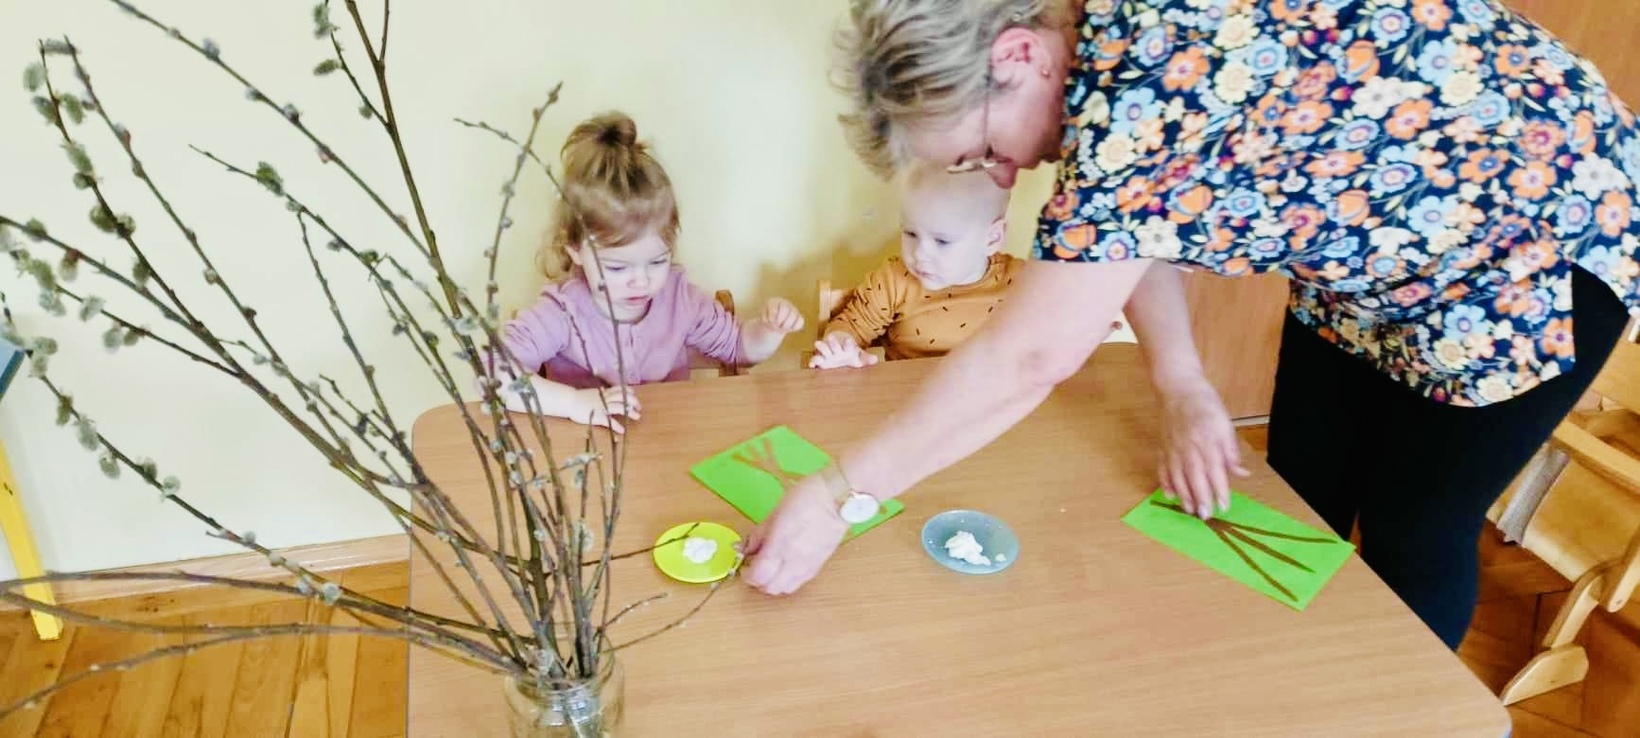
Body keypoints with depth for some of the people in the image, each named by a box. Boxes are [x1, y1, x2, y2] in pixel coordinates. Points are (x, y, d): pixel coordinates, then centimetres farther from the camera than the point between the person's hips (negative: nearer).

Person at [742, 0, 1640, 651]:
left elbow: (1026, 358, -37)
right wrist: (1183, 390, -15)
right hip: (1367, 239, 8)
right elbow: (1122, 236, -1)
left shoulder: (1151, 86, -38)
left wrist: (837, 495, -31)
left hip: (1539, 234, -7)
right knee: (1299, 504, 12)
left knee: (1412, 531, 4)